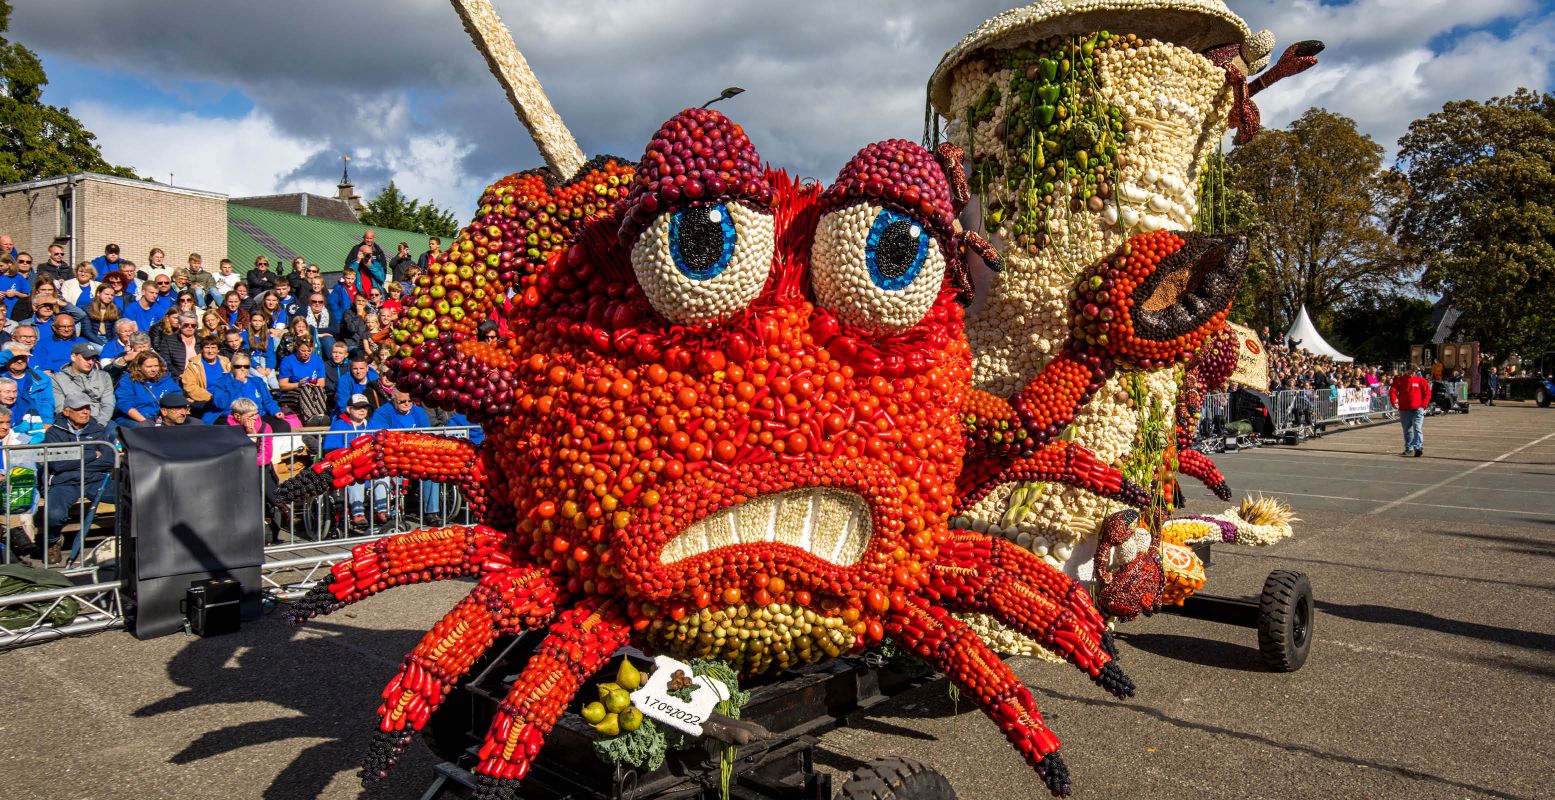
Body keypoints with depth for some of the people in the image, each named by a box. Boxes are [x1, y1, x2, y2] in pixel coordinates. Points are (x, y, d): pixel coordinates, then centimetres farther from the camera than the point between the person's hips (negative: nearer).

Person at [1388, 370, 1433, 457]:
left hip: (1417, 409, -3)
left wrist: (1423, 405, -5)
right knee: (1407, 430, 10)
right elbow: (1392, 391, 2)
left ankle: (1418, 448, -17)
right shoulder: (1399, 380, 6)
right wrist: (1394, 402, -14)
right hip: (1404, 409, 3)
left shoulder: (1421, 380, 3)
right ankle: (1409, 448, 19)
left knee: (1417, 428, -13)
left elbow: (1427, 392, 5)